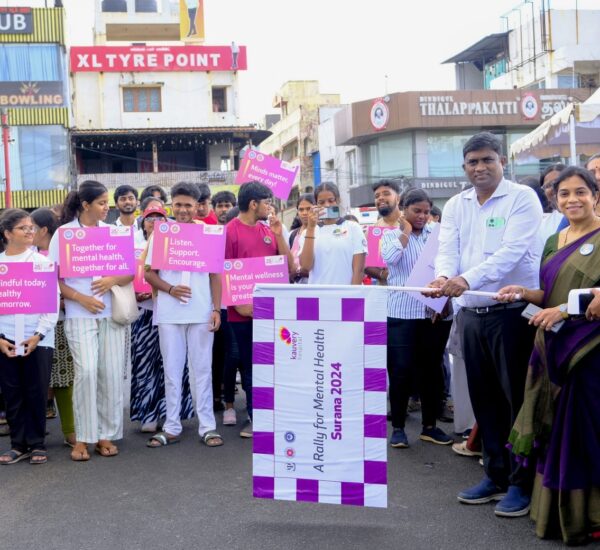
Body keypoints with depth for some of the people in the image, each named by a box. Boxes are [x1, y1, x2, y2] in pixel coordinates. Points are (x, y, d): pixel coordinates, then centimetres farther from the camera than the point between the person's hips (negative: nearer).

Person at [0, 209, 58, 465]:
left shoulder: (42, 262, 2)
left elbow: (52, 302, -2)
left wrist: (38, 335, -11)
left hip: (38, 339, -1)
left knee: (36, 394, 3)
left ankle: (37, 444, 16)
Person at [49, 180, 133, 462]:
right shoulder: (64, 233, 0)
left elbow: (132, 271, 8)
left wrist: (114, 280, -13)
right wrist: (81, 298, -14)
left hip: (111, 312, 3)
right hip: (79, 313, -3)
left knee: (111, 373, 2)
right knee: (86, 370, -14)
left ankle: (106, 434, 13)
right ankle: (83, 437, -2)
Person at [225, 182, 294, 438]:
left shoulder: (268, 230, 9)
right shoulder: (229, 231, -6)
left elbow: (289, 266, 8)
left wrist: (278, 234, -1)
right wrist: (238, 303, -14)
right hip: (244, 311, -4)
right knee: (249, 364, 6)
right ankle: (254, 416, 16)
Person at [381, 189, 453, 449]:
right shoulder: (391, 235, 6)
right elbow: (390, 257, -14)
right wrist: (406, 231, -3)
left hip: (435, 313, 2)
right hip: (401, 314, -2)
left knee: (431, 370, 8)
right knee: (401, 371, -3)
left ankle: (430, 426, 19)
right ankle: (398, 427, 8)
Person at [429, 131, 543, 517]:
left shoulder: (522, 198, -6)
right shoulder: (456, 206, 11)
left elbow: (511, 250, -19)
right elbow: (448, 250, 0)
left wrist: (467, 278, -32)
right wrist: (444, 276, -23)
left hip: (513, 312, -6)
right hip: (472, 313, 6)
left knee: (517, 398, -1)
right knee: (484, 398, 12)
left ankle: (522, 482, 10)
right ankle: (496, 475, 25)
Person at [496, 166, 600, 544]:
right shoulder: (555, 242, 14)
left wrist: (567, 310, -21)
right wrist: (525, 293, 1)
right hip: (554, 348, 7)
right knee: (557, 431, 10)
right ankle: (559, 512, 19)